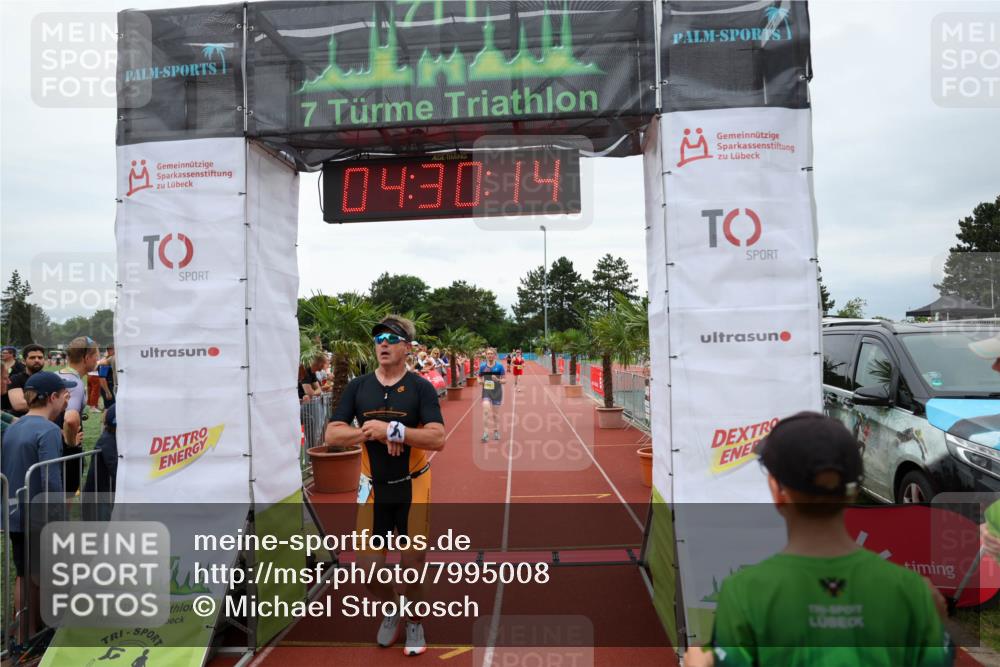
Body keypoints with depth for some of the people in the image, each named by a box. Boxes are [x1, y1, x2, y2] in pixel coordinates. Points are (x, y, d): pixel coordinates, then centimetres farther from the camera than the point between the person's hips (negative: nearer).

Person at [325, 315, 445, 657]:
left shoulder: (421, 387, -8)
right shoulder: (358, 387, 1)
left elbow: (438, 439, -17)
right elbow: (332, 434, -4)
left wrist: (392, 429, -26)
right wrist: (373, 433, -18)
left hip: (412, 488, -2)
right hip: (373, 489, 2)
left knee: (413, 564, 7)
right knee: (368, 565, 5)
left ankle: (414, 623, 35)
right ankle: (390, 611, 36)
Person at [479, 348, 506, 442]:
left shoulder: (499, 366, -6)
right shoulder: (482, 366, 0)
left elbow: (504, 380, -3)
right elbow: (480, 378, 10)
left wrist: (498, 380, -22)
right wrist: (480, 381, -12)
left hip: (497, 392, -1)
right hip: (486, 391, 1)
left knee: (495, 413, 10)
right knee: (486, 411, -15)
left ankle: (496, 432, 29)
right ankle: (485, 433, -11)